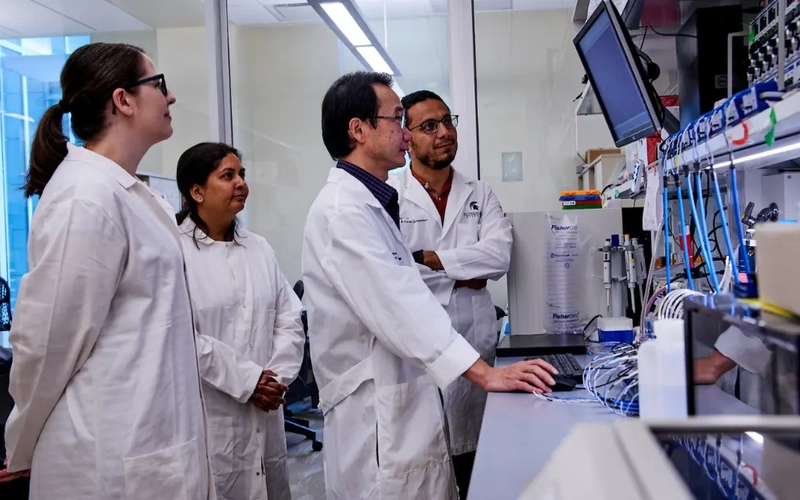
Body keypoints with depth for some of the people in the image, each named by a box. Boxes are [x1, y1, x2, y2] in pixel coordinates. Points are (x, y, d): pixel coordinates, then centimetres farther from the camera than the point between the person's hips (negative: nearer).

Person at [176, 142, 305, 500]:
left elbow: (290, 320, 8)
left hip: (266, 414, 6)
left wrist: (277, 376, -7)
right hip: (209, 417, -6)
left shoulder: (259, 248, 11)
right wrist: (245, 381, -15)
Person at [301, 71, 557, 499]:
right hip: (379, 419, -9)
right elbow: (399, 307, -24)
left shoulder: (370, 203, 15)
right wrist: (485, 373, -25)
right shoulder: (342, 210, -16)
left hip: (409, 409, 9)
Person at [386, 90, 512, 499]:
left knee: (470, 453, 10)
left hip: (473, 342, 4)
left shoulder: (479, 195, 12)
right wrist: (460, 276, -7)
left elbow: (499, 254, -4)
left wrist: (428, 259, -10)